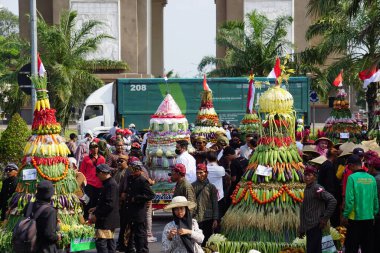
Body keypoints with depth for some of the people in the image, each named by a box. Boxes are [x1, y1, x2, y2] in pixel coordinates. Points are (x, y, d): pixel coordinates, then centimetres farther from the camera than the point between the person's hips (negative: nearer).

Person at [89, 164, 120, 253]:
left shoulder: (111, 185, -18)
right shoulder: (110, 183, 13)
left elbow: (109, 204, -23)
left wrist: (96, 215, -18)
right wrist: (96, 208, 19)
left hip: (106, 220, -11)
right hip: (110, 220, 11)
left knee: (101, 242, -12)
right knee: (110, 242, 15)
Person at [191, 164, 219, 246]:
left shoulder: (211, 187, 3)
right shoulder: (192, 186, 6)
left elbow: (215, 204, 2)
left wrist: (215, 219, -3)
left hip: (208, 219, -1)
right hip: (195, 218, 1)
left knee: (207, 241, 2)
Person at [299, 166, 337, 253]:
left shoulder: (317, 188, -13)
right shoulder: (307, 189, 13)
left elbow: (332, 201, -22)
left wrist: (325, 218, -17)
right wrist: (302, 229, 19)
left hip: (315, 226, -9)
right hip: (308, 226, 9)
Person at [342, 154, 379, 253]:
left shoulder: (352, 178, -12)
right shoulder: (371, 178, 2)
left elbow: (349, 200, -14)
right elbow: (375, 199, 6)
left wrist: (345, 216, -5)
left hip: (355, 218, -5)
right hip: (369, 218, 5)